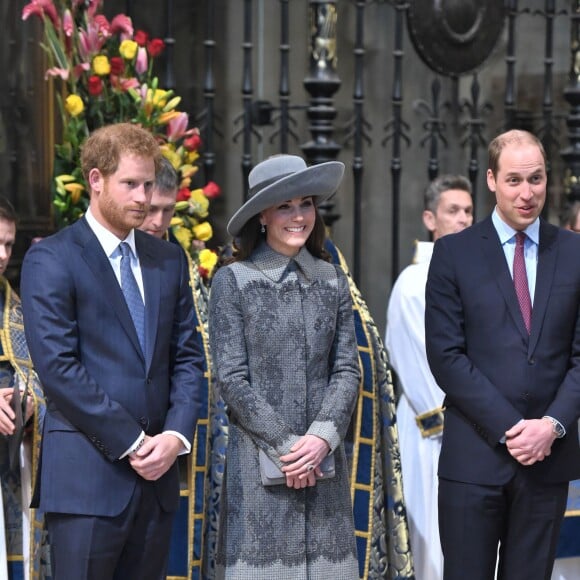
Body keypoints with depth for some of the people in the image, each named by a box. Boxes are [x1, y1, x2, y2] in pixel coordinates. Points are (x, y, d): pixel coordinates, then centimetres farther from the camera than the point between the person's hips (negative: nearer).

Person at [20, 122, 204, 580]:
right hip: (86, 475, -5)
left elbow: (187, 358, 13)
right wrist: (131, 442, -13)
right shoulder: (50, 260, -4)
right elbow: (57, 367, -12)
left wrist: (176, 434, -3)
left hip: (157, 473, 6)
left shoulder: (169, 260, 15)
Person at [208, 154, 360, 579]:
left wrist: (322, 438, -9)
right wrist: (285, 445, -10)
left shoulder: (332, 281, 9)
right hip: (258, 459, -3)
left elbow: (347, 369, 6)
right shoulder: (233, 281, -1)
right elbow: (231, 377, -5)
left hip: (323, 456, 3)